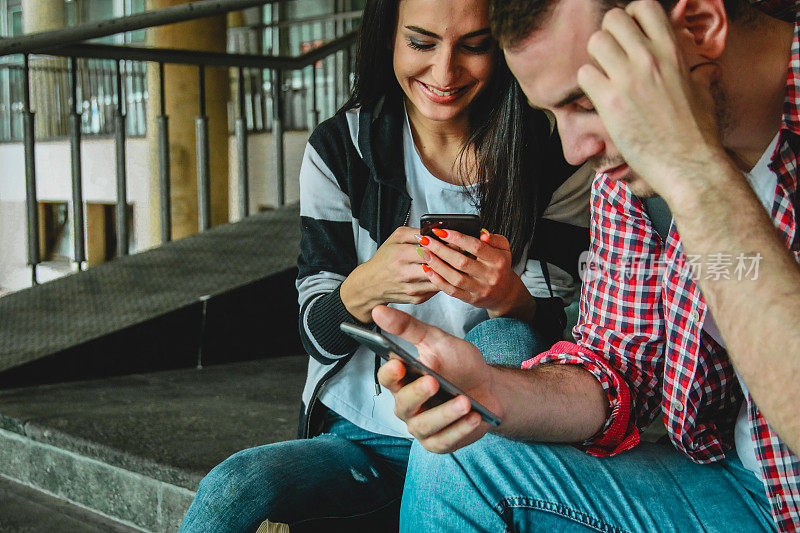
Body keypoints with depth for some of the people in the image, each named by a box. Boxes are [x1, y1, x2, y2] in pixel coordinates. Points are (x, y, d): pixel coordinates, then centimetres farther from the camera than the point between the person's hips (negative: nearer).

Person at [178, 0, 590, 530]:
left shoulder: (554, 159, -5)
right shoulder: (340, 150, -3)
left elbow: (555, 336, -6)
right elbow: (317, 335, -3)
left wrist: (509, 297, -31)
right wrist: (366, 287, -28)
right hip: (359, 439, -1)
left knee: (507, 340, -31)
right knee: (230, 489, -28)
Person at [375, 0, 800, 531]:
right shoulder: (628, 164, -3)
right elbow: (619, 370, 2)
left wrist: (696, 173, -35)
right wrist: (494, 394, -19)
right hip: (744, 482, 5)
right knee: (459, 459, -5)